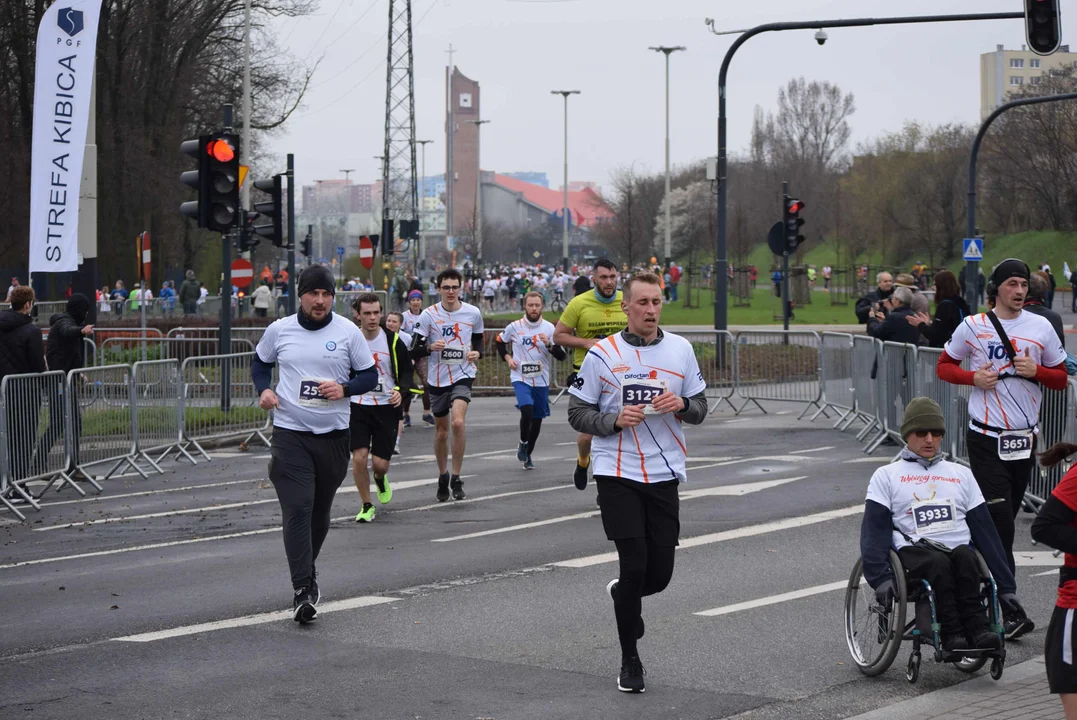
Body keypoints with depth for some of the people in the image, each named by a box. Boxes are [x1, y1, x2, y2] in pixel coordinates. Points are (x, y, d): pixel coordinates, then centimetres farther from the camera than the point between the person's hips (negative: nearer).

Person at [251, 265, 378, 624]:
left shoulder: (347, 332, 0)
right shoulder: (279, 330, 3)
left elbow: (370, 375, 5)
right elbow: (260, 362, 20)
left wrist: (345, 388, -14)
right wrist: (263, 389, 1)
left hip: (333, 435, 1)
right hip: (290, 433, -1)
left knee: (320, 510, 13)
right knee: (297, 509, -13)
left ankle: (307, 570, 38)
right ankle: (303, 591, -15)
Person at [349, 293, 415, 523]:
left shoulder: (392, 340, -4)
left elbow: (406, 371, 1)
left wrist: (400, 391, -17)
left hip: (386, 407, -1)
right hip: (357, 407, 1)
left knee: (380, 463, -3)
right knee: (359, 457, -12)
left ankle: (380, 479, 36)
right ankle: (366, 506, 7)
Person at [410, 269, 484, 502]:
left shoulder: (473, 313, 0)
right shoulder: (429, 315, -5)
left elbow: (478, 339, 18)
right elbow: (414, 350, -4)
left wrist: (477, 353, -3)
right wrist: (430, 347, -24)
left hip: (463, 375, -1)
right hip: (437, 378, 1)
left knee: (458, 422, -22)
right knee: (441, 431, 11)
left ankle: (456, 478, -11)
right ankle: (443, 476, 33)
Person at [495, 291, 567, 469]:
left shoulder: (549, 328, -2)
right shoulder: (514, 327, -3)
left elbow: (561, 356, -4)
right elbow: (500, 341, 17)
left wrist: (549, 345, -21)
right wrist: (507, 358, 2)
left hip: (541, 381, 2)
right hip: (520, 378, -2)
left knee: (537, 419, 9)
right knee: (527, 410, -25)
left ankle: (528, 454, 29)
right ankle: (523, 444, 0)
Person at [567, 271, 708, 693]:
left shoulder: (681, 349, 6)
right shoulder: (602, 354, -3)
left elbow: (700, 408, 13)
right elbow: (577, 413, 0)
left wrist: (682, 405, -10)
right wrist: (616, 421, -17)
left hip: (664, 476, 3)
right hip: (618, 475, -3)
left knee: (659, 574, 3)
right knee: (634, 566, -9)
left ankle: (622, 594, 40)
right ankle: (629, 661, 8)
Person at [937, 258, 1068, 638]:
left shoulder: (1041, 327, 6)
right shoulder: (973, 326, -1)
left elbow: (1061, 378, 10)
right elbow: (944, 366, 9)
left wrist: (1036, 371, -11)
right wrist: (973, 376, -11)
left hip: (1025, 436, 4)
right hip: (986, 437, -4)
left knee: (1005, 519, 10)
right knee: (999, 521, -10)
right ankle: (1009, 609, -12)